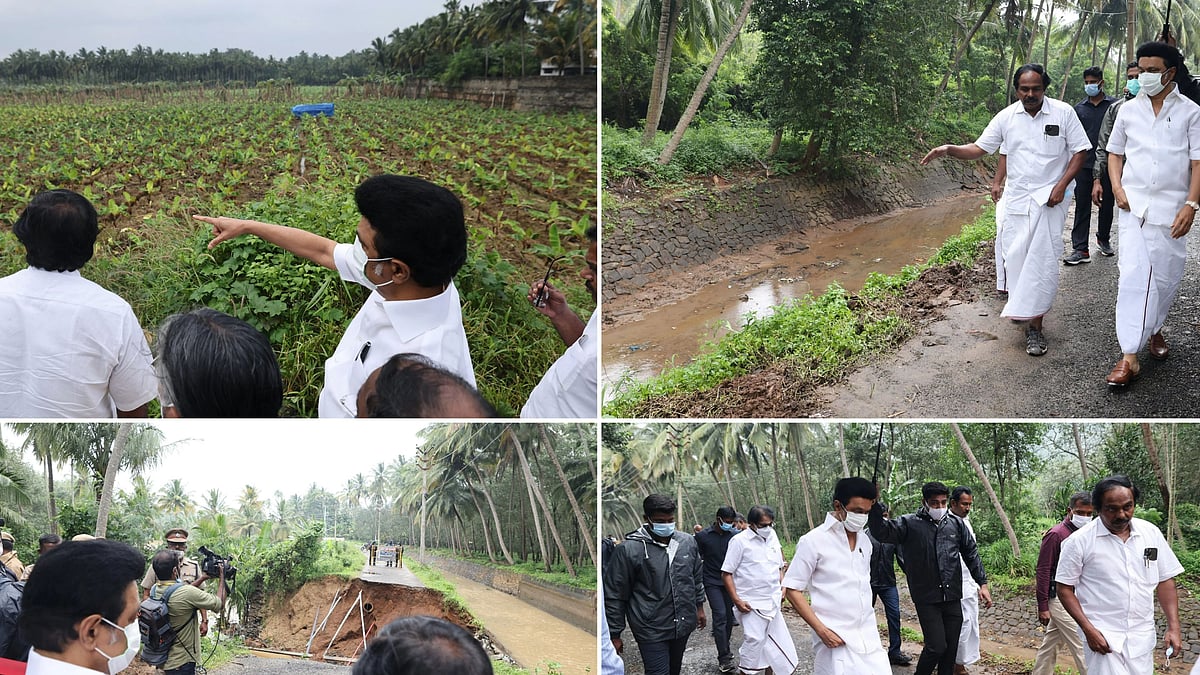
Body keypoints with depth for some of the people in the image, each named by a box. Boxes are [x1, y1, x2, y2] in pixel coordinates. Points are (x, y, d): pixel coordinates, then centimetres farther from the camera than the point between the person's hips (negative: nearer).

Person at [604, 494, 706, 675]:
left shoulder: (688, 542, 2)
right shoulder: (629, 549, -15)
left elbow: (697, 577, 19)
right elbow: (614, 595, -9)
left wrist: (699, 607, 19)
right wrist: (614, 635, -7)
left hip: (683, 624, 6)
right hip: (652, 630, -5)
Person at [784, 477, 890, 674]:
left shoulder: (865, 541, 11)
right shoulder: (813, 541, -7)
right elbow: (792, 590, -7)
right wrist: (821, 630, -14)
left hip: (869, 638, 6)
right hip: (836, 639, -5)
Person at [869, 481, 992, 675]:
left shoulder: (956, 523, 6)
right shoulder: (910, 524, -5)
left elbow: (971, 554, 15)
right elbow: (882, 532, -20)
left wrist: (982, 583, 11)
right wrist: (874, 505, -35)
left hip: (953, 598, 4)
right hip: (927, 599, -4)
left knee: (951, 648, 9)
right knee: (936, 647, -9)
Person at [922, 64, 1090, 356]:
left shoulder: (1063, 113, -5)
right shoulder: (1006, 117, 2)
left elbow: (1080, 151, -1)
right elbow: (979, 148, 3)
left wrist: (1061, 185, -12)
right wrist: (949, 150, -15)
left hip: (1048, 200, -3)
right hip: (1015, 199, 3)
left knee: (1041, 263, -8)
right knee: (1013, 257, 4)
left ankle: (1034, 324, -4)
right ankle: (1019, 303, 32)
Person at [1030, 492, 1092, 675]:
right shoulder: (1056, 534, -13)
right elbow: (1043, 571, -14)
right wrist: (1043, 606, -15)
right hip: (1061, 599, -8)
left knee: (1050, 645, 14)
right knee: (1082, 647, -7)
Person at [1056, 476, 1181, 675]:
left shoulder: (1151, 533, 3)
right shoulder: (1079, 541, -7)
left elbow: (1165, 581, 10)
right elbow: (1064, 589, -4)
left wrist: (1174, 627, 1)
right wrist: (1089, 630, -12)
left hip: (1142, 637, 4)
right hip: (1102, 636, -4)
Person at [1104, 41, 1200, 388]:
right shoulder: (1128, 110, 7)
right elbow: (1115, 152, 17)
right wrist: (1117, 187, 1)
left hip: (1171, 207, 0)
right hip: (1134, 204, 1)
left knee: (1166, 275, 7)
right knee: (1133, 274, -9)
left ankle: (1154, 328, 35)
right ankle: (1129, 357, -12)